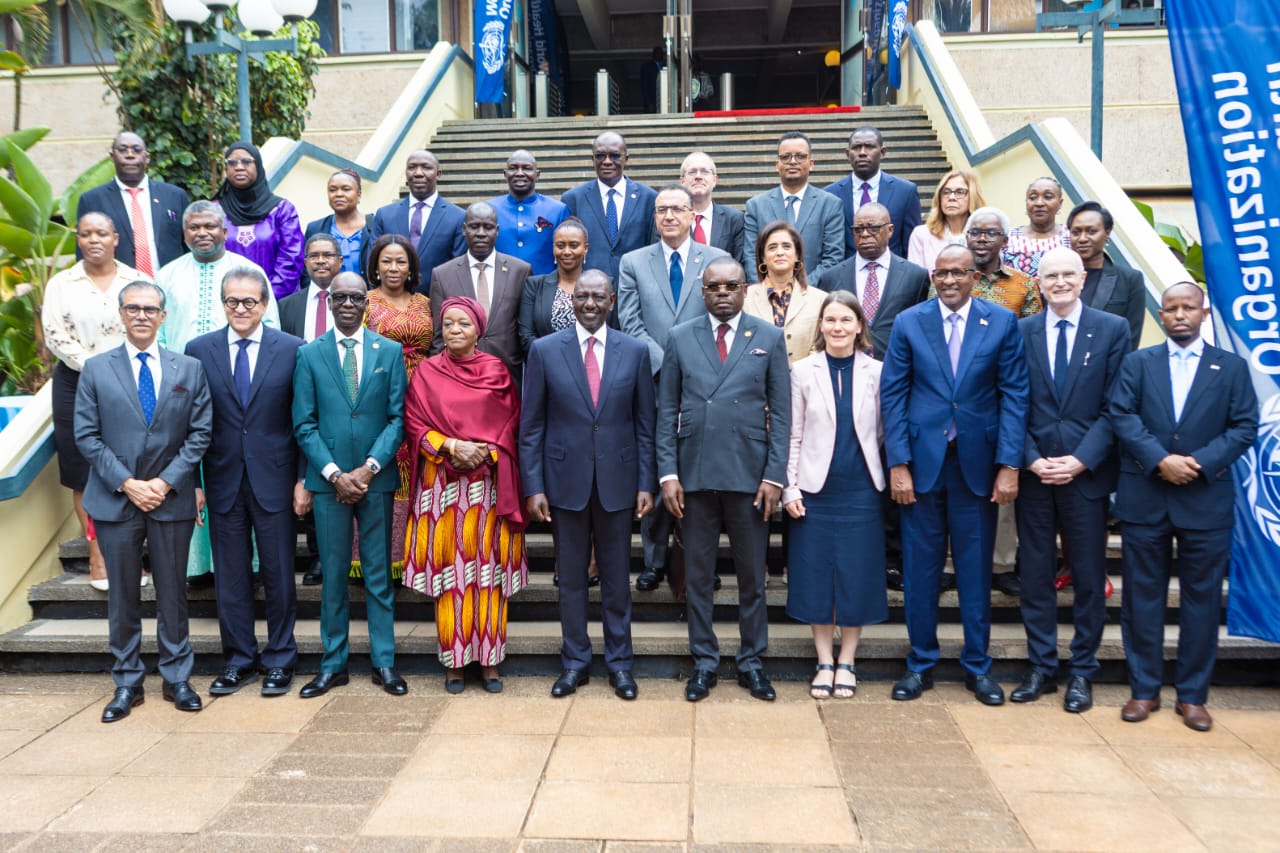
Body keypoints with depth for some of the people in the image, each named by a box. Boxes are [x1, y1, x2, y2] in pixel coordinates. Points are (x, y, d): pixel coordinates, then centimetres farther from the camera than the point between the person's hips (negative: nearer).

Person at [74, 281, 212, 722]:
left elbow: (200, 433, 1)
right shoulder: (96, 369, 3)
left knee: (172, 593, 8)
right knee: (122, 597, 8)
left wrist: (165, 482, -9)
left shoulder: (189, 368, 4)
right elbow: (86, 436, -1)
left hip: (172, 499, 0)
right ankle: (127, 682, 21)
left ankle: (177, 678, 19)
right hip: (115, 500, 0)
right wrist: (126, 483, -10)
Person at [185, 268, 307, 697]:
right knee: (230, 577, 10)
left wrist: (304, 480, -5)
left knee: (279, 576, 7)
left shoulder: (292, 349, -2)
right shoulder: (199, 350, 3)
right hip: (223, 481, 2)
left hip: (274, 480, -2)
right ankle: (239, 661, 25)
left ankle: (279, 660, 22)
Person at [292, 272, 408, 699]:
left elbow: (397, 418, -1)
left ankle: (384, 662, 16)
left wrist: (368, 468, -11)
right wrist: (334, 473, -10)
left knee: (379, 573, 7)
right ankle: (333, 664, 19)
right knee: (333, 575, 8)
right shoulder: (309, 354, 4)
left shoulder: (390, 351, 3)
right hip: (329, 480, 0)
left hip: (376, 478, 0)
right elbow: (304, 424, 0)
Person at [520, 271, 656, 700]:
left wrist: (646, 483, -2)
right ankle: (575, 661, 25)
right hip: (565, 480, 0)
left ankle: (619, 661, 25)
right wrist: (533, 486, -5)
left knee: (617, 576, 11)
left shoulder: (635, 351, 2)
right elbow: (531, 426, 0)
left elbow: (645, 423, 3)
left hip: (617, 480, 1)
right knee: (571, 577, 10)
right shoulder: (544, 350, 0)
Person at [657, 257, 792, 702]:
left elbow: (781, 412, 2)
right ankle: (704, 662, 23)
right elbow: (667, 411, 4)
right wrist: (668, 473, -3)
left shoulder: (769, 337, 4)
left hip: (750, 475, -1)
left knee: (752, 577, 9)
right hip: (694, 474, 1)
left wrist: (774, 475, -6)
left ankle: (751, 662, 24)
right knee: (698, 576, 9)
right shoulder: (680, 337, 6)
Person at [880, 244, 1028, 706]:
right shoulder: (909, 322, 2)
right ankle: (920, 664, 21)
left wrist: (1009, 465, -7)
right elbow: (892, 394, 0)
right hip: (922, 460, 0)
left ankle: (977, 667, 23)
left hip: (977, 462, 0)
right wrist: (898, 463, -6)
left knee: (976, 569, 9)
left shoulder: (1002, 322, 2)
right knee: (919, 569, 7)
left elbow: (1013, 395, 0)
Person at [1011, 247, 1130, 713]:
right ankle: (1041, 668, 20)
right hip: (1033, 472, 1)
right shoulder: (1020, 332, 5)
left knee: (1089, 577, 6)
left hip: (1087, 471, -1)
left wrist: (1080, 460, -12)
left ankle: (1081, 673, 20)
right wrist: (1032, 460, -8)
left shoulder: (1112, 329, 2)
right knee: (1035, 574, 7)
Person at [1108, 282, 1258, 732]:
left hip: (1206, 500, 0)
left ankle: (1192, 695, 18)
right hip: (1144, 498, 0)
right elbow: (1121, 416, -4)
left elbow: (1244, 427, -1)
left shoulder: (1232, 367, 7)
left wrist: (1200, 463, -15)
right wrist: (1161, 460, -17)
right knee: (1142, 596, 5)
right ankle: (1144, 690, 16)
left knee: (1202, 599, 6)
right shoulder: (1137, 363, 7)